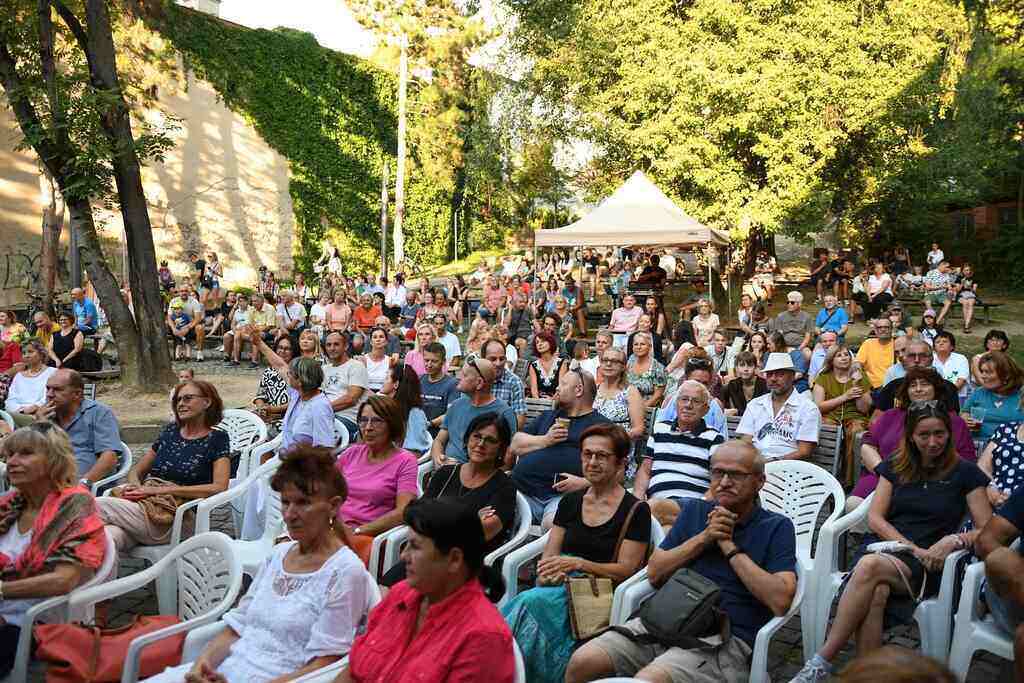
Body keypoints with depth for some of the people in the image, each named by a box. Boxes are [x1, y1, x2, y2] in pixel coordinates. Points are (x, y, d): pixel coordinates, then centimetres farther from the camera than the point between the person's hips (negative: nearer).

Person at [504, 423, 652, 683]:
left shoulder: (635, 510, 0)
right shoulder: (570, 502, 16)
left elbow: (626, 570, -4)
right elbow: (549, 554, 13)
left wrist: (579, 564, -17)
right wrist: (547, 572, -10)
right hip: (560, 586, 4)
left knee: (530, 602, -31)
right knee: (529, 601, -32)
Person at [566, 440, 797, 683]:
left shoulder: (777, 527, 3)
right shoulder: (694, 510, 16)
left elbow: (780, 601, -12)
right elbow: (654, 572, 9)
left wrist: (729, 547, -7)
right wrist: (704, 537, -2)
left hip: (727, 636, -4)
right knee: (582, 662, -16)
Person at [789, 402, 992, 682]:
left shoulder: (965, 473, 8)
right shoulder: (895, 467, 15)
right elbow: (875, 518, 8)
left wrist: (955, 540, -17)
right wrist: (914, 548, -8)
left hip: (926, 565, -2)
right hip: (882, 546, 2)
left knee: (870, 565, -36)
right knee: (876, 592, -36)